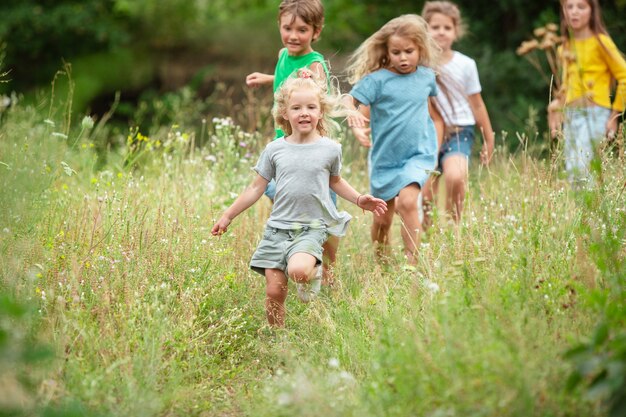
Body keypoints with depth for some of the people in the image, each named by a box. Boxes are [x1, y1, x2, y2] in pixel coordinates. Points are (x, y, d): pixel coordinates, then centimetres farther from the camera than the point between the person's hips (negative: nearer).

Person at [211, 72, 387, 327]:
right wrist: (228, 216, 13)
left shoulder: (330, 149, 2)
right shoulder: (275, 149, 4)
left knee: (298, 270, -31)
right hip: (278, 227, 2)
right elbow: (256, 188, 12)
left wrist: (359, 199, 9)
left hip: (312, 227, -2)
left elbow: (335, 181, 21)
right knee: (274, 292, -3)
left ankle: (314, 272, 4)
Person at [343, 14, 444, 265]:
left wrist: (436, 148, 11)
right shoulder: (377, 80, -9)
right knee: (382, 220, 11)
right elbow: (348, 101, -12)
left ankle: (412, 263, -22)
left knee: (407, 202, -26)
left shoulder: (427, 77, 1)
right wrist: (354, 119, -33)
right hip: (385, 158, 1)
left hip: (419, 155, 0)